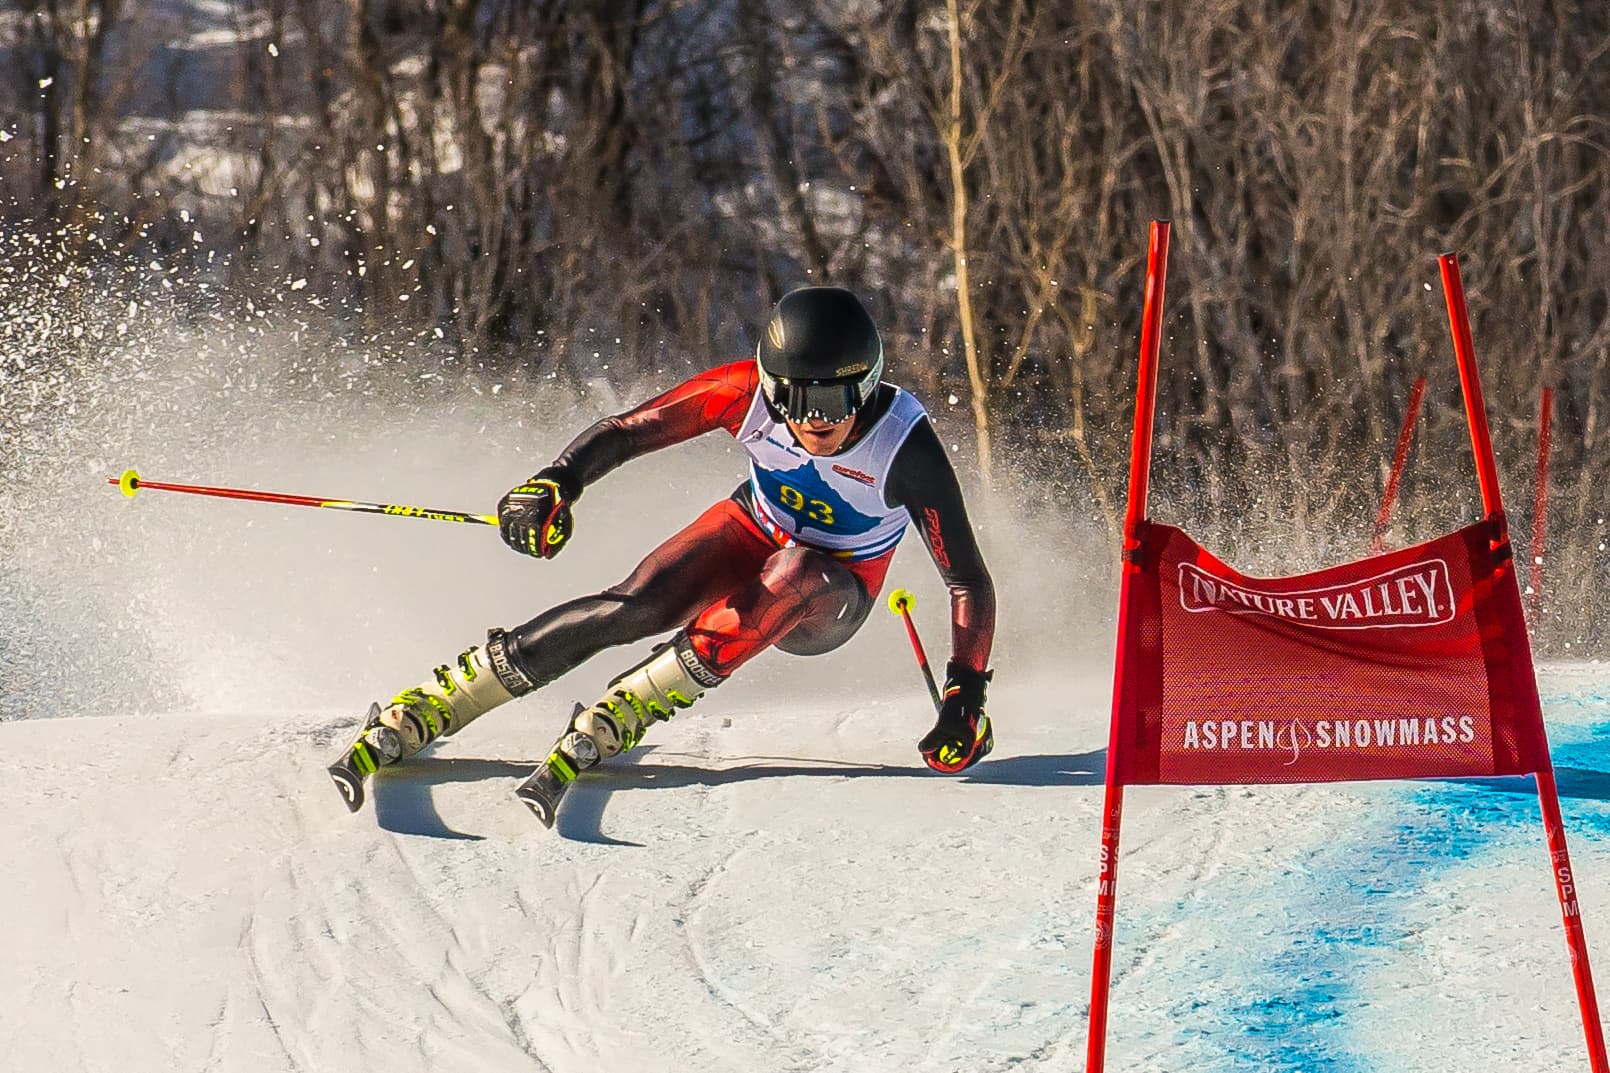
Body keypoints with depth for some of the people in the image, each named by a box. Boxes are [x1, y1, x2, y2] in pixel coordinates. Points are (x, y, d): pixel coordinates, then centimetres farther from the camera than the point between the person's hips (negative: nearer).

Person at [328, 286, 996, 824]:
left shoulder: (907, 448, -31)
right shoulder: (748, 391, -26)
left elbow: (969, 581, -26)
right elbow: (624, 432, -18)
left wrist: (965, 697, -37)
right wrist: (556, 483, -37)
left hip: (831, 599, -2)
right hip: (753, 533, 2)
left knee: (793, 574, -37)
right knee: (633, 608, -26)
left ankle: (606, 727, -35)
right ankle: (410, 718, -25)